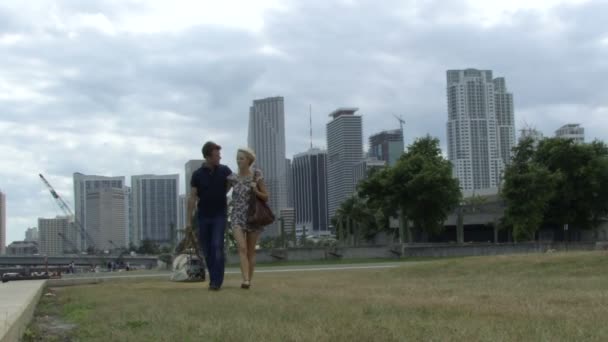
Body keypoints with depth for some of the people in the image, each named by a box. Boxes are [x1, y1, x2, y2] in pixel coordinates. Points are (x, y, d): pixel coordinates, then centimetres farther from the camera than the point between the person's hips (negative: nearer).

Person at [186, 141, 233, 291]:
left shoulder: (224, 171, -3)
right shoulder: (197, 175, -4)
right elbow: (192, 198, -4)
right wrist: (189, 220, -7)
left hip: (219, 215, -1)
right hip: (203, 216, 1)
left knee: (217, 246, -13)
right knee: (207, 250, 5)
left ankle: (217, 281, -13)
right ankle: (213, 278, 18)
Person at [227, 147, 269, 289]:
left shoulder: (256, 176, -2)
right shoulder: (233, 178, 4)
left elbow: (266, 197, 0)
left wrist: (255, 191, -17)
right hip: (237, 217, 1)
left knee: (251, 251, 5)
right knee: (242, 248, -16)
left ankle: (249, 280, 16)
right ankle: (245, 280, -24)